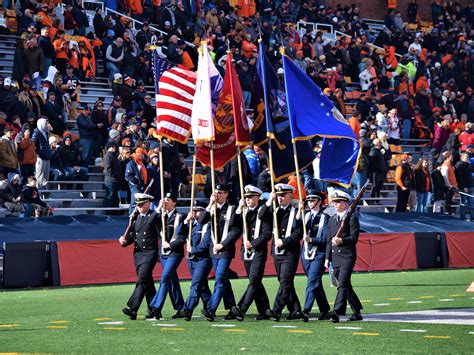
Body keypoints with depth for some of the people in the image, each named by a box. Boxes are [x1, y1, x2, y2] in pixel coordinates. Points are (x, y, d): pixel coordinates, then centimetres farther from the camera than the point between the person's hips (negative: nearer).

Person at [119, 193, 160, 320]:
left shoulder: (154, 216, -6)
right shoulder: (136, 217, 14)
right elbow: (133, 234, 17)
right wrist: (125, 240, -2)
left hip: (150, 253, -7)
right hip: (137, 253, 7)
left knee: (142, 280, -14)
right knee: (147, 282, 12)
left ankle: (132, 309, -20)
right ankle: (153, 309, 19)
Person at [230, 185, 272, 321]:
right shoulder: (245, 211, 12)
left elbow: (267, 234, -11)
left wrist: (252, 243, -16)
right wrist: (239, 209, -5)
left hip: (259, 251, -7)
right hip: (247, 252, 7)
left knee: (254, 281, -14)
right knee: (255, 283, 9)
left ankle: (241, 309, -23)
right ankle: (264, 311, 16)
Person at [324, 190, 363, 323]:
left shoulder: (352, 218, -4)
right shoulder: (332, 219, 17)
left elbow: (354, 238, -10)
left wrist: (341, 240, -26)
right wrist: (327, 258, 15)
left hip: (348, 256, -7)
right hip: (335, 257, 7)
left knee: (343, 284, -16)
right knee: (346, 286, 11)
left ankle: (337, 312, -25)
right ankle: (357, 312, 21)